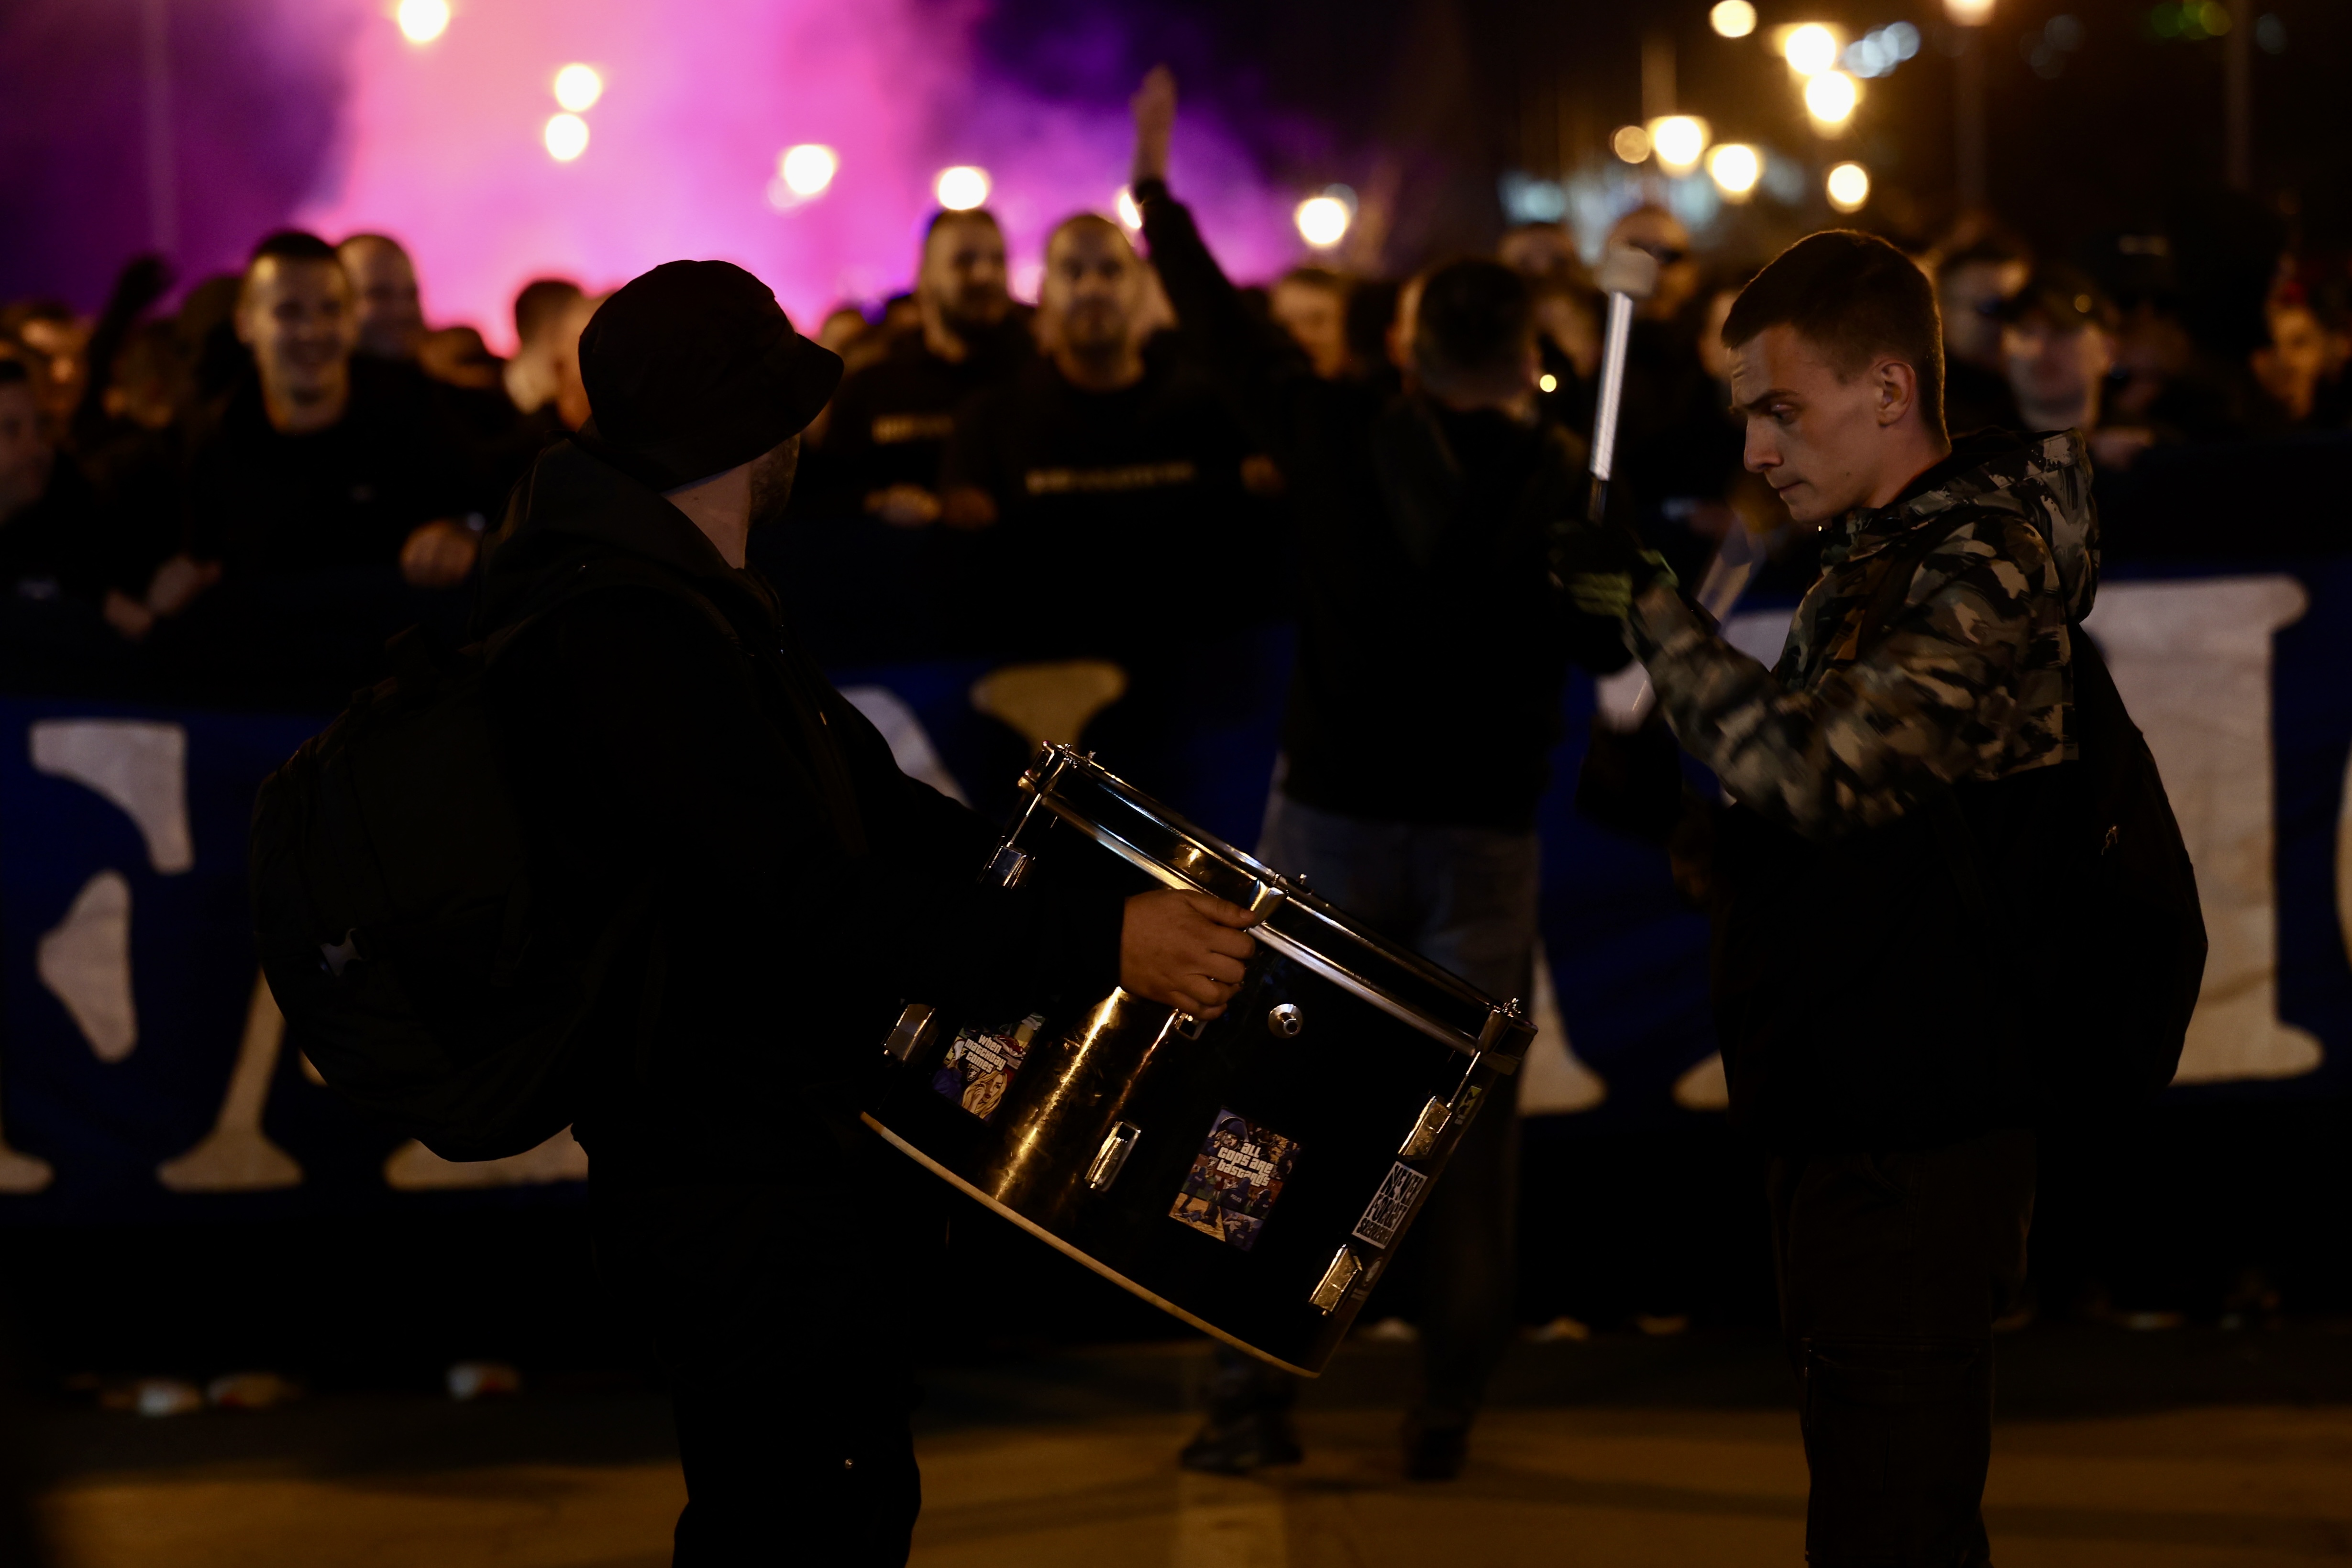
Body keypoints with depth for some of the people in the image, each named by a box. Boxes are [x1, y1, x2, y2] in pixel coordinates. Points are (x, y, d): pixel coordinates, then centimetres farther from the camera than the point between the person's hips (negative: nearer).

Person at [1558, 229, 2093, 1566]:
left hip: (1918, 1144, -10)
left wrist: (1651, 610, -18)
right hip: (1842, 1127, 10)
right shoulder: (1870, 562, 15)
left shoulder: (1987, 568, -16)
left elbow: (1821, 769, -27)